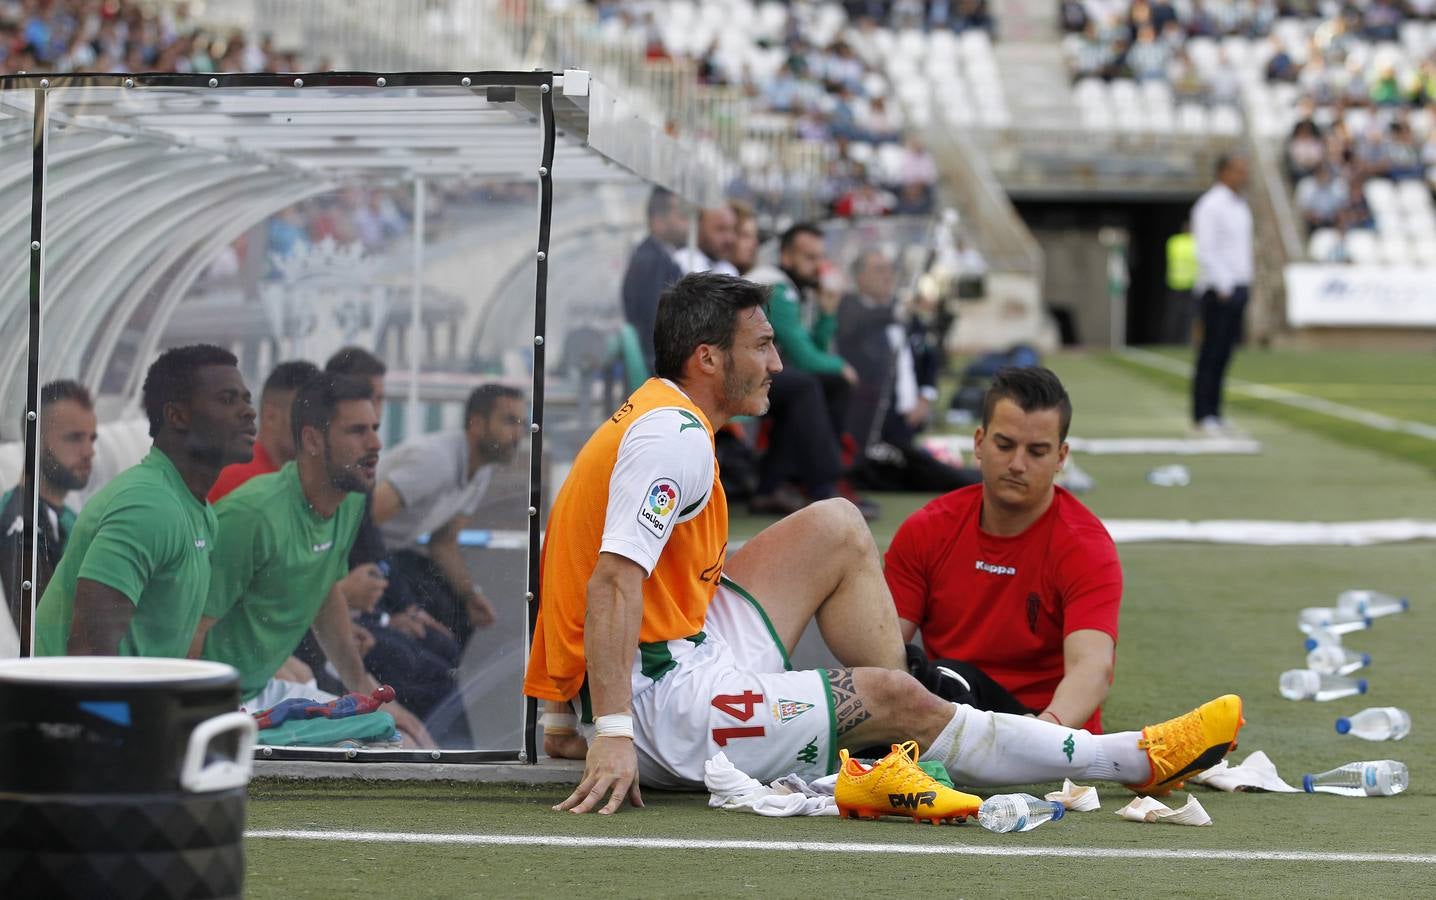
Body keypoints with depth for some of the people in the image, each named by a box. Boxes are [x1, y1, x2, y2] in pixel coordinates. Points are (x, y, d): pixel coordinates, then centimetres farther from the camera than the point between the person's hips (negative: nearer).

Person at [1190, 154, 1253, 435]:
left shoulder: (1240, 207, 17)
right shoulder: (1210, 206, -10)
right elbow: (1205, 251, -16)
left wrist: (1245, 286, 16)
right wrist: (1224, 287, -18)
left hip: (1238, 288, 8)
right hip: (1218, 291, -8)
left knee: (1224, 353, 8)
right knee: (1211, 352, -7)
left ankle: (1214, 413, 10)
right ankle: (1202, 414, -5)